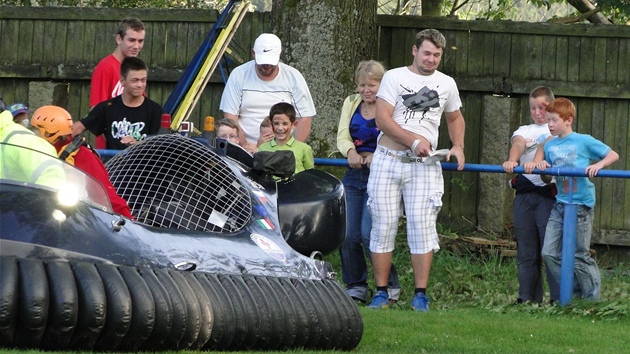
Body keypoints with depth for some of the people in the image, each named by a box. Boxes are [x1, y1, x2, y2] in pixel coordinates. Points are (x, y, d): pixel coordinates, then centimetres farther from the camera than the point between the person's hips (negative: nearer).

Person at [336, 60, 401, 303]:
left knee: (369, 233, -14)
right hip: (354, 174, 6)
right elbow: (342, 136, 6)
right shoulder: (351, 103, 13)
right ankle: (355, 286, 14)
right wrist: (350, 152, -15)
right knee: (348, 235, 1)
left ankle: (390, 285, -2)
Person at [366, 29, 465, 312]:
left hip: (424, 165, 1)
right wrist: (414, 140, -15)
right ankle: (381, 293, 5)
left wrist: (458, 146, 12)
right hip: (388, 160, -1)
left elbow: (455, 118, 30)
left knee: (422, 227, -7)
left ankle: (420, 294, -4)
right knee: (383, 225, -1)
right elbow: (382, 119, -7)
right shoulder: (394, 77, 3)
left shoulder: (446, 84, 14)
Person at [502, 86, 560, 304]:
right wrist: (512, 160, -25)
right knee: (526, 251, 3)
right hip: (524, 194, 4)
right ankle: (527, 299, 7)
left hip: (548, 193, -4)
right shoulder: (524, 131, 19)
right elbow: (518, 144, -3)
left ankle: (558, 297, -5)